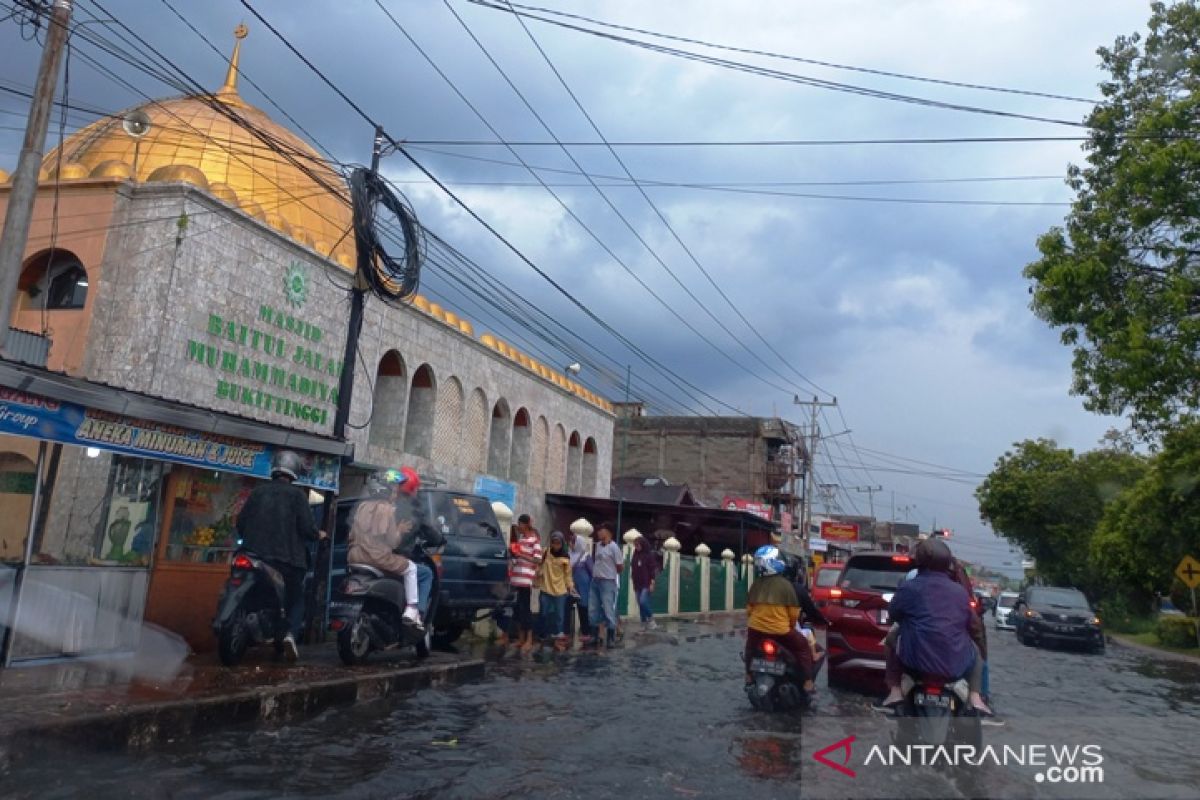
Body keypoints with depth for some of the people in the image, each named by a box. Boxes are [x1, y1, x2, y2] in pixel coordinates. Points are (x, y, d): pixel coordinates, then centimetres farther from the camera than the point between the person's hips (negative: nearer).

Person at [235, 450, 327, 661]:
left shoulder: (258, 491, 8)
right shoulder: (297, 494, -4)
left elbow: (241, 521, 9)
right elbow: (306, 526, -10)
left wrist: (248, 539, 27)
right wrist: (318, 535, 10)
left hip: (257, 554, 4)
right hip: (287, 556, -4)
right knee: (296, 598, 8)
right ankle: (291, 632, -15)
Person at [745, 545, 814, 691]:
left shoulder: (756, 585, -1)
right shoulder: (786, 585, -10)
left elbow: (749, 609, 7)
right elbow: (794, 612, -5)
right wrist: (791, 626, 14)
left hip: (756, 629, 3)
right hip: (780, 630, -3)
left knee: (751, 648, 33)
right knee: (804, 646, 17)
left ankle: (749, 676, 39)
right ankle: (807, 682, 13)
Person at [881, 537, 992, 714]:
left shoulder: (908, 587, -4)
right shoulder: (961, 591, 6)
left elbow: (893, 613, 10)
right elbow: (969, 623, 18)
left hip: (918, 659, -3)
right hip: (956, 665, 3)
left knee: (892, 637, 27)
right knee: (975, 651, 35)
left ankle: (895, 691, 18)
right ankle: (975, 698, 16)